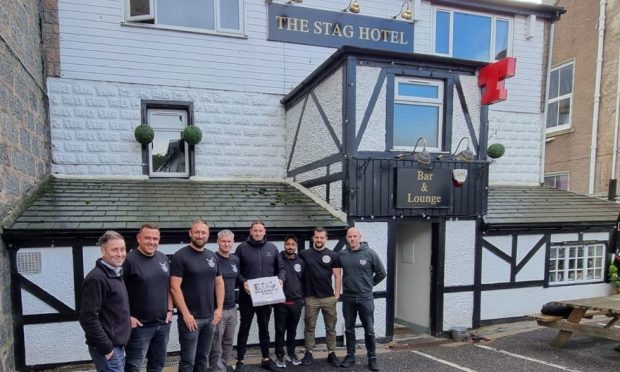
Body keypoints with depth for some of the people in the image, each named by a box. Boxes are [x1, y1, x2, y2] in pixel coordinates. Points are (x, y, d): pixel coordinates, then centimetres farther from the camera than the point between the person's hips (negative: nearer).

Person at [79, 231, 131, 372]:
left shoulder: (116, 274, 10)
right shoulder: (96, 278, -19)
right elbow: (88, 318, -22)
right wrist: (106, 347, -19)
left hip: (118, 345, 9)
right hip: (108, 348, -9)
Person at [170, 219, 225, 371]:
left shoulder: (212, 256, 8)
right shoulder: (180, 256, -9)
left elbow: (219, 283, 14)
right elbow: (174, 287, -14)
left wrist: (219, 308, 5)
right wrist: (186, 314, -16)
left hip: (210, 317, 5)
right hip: (190, 317, -5)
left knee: (203, 358, 16)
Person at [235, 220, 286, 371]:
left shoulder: (272, 248, 5)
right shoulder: (242, 248, -4)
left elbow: (281, 267, 10)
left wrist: (281, 280, -7)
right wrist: (243, 282, -19)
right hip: (247, 296, -3)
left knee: (264, 327, 15)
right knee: (244, 327, 6)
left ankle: (266, 358, 28)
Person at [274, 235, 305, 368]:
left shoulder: (300, 262, 7)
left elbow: (304, 281, 13)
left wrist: (303, 297, 10)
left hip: (296, 302, 3)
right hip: (280, 301, -3)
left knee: (292, 330, 14)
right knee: (280, 330, 4)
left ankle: (291, 353, 28)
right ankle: (279, 355, 17)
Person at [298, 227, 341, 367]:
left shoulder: (332, 255, 1)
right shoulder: (304, 254, 1)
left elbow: (337, 276, 2)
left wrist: (337, 295, -4)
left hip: (329, 298, 0)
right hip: (311, 298, 0)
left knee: (330, 327, 9)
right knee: (309, 327, 8)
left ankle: (331, 353, 19)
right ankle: (309, 353, 19)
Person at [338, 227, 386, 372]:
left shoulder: (370, 253, -8)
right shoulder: (341, 254, -2)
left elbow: (381, 273, 2)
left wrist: (369, 284, 7)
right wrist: (347, 284, 8)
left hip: (365, 298, -2)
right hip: (348, 298, 2)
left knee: (369, 330, 7)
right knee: (349, 329, 13)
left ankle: (372, 358, 21)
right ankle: (350, 356, 27)